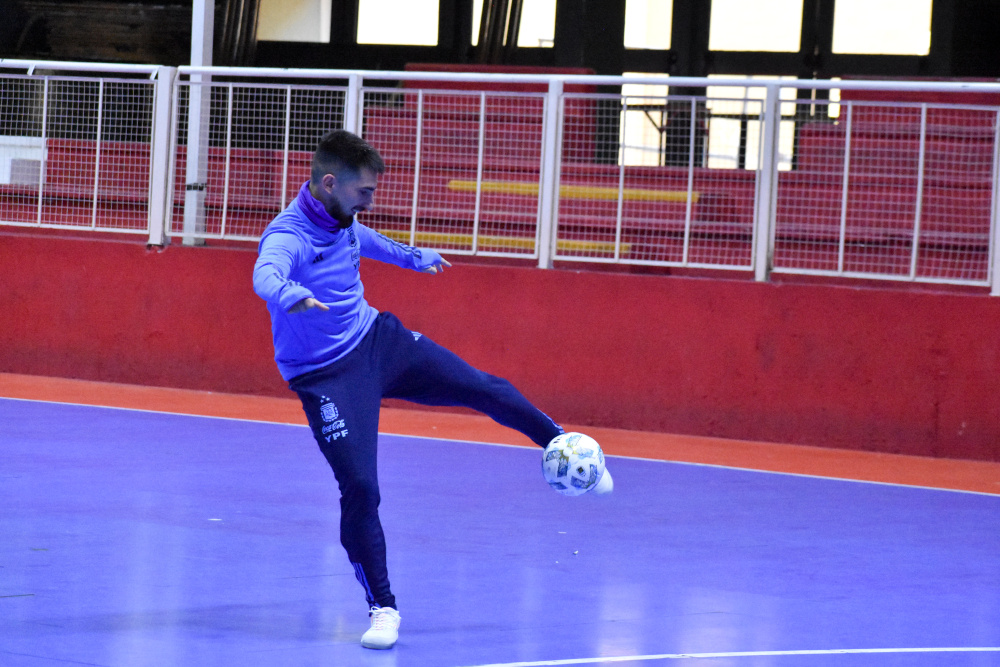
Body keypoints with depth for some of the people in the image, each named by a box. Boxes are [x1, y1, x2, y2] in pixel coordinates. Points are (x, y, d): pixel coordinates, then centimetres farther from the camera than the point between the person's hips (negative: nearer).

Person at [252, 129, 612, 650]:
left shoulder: (342, 219, -3)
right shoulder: (288, 236, -29)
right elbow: (266, 276, -53)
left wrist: (412, 257, 40)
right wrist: (293, 296, -76)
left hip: (377, 338, 7)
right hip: (328, 375, -7)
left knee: (484, 390, 9)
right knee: (359, 487, -16)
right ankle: (382, 608, 3)